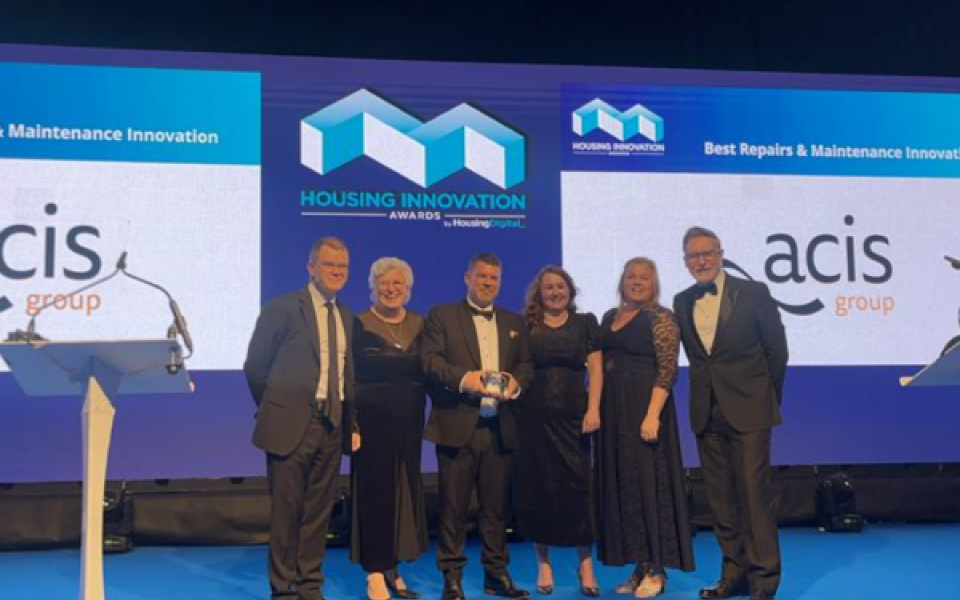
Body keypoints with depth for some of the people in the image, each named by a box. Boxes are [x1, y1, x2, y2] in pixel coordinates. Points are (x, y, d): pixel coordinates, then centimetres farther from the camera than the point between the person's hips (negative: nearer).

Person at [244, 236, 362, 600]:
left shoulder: (346, 317, 13)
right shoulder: (283, 308, -5)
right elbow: (255, 366, -1)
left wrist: (351, 423, 7)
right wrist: (276, 409, 4)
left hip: (331, 427, 5)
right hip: (291, 426, -5)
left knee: (319, 511, 10)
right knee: (286, 511, 3)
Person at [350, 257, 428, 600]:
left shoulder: (420, 325, 12)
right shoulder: (359, 324, -1)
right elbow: (364, 366, -13)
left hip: (409, 421, 5)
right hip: (373, 420, -4)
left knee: (404, 490, 7)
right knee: (375, 491, -2)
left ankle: (392, 568, 18)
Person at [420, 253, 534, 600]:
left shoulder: (514, 322, 18)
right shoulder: (442, 316, 5)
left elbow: (525, 364, 14)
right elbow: (429, 359, -6)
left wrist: (517, 382, -8)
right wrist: (463, 378, -21)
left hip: (500, 427, 4)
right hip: (457, 425, -4)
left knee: (497, 504, 8)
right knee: (453, 505, 0)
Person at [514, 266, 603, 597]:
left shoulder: (585, 323, 9)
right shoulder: (526, 326, 8)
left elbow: (595, 369, 4)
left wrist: (593, 410, -6)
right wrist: (511, 396, -8)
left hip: (573, 416, 0)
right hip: (534, 418, 0)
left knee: (577, 485, -2)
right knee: (537, 487, 3)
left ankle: (586, 565, 8)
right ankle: (544, 564, 15)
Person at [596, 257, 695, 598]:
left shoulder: (660, 317, -6)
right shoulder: (610, 317, 14)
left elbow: (667, 369, -14)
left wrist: (652, 414, -23)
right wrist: (596, 411, 9)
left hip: (644, 407, -7)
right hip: (613, 411, 7)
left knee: (648, 481, -3)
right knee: (621, 483, 8)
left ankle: (656, 570, 4)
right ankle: (640, 566, 16)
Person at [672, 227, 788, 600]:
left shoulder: (753, 293, -4)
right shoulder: (682, 302, 8)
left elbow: (777, 350, 1)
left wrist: (766, 399, 6)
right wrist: (706, 391, 10)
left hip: (748, 411, -4)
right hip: (707, 414, 4)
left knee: (754, 495, -4)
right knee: (720, 499, 8)